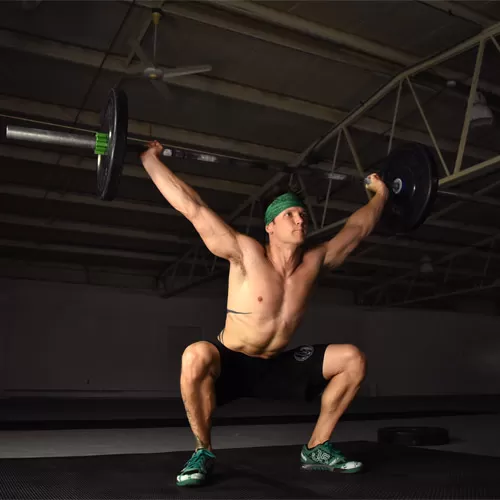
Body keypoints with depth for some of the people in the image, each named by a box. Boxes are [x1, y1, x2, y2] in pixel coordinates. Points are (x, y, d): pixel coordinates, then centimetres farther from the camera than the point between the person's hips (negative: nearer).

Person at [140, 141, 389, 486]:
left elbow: (357, 229, 10)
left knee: (352, 358, -3)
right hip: (230, 366, -5)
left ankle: (317, 449, 8)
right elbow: (192, 208, -20)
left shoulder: (314, 262, -5)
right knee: (196, 356, -39)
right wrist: (150, 160, -17)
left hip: (277, 367, 5)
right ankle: (203, 451, -15)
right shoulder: (246, 254, -19)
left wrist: (380, 194, 20)